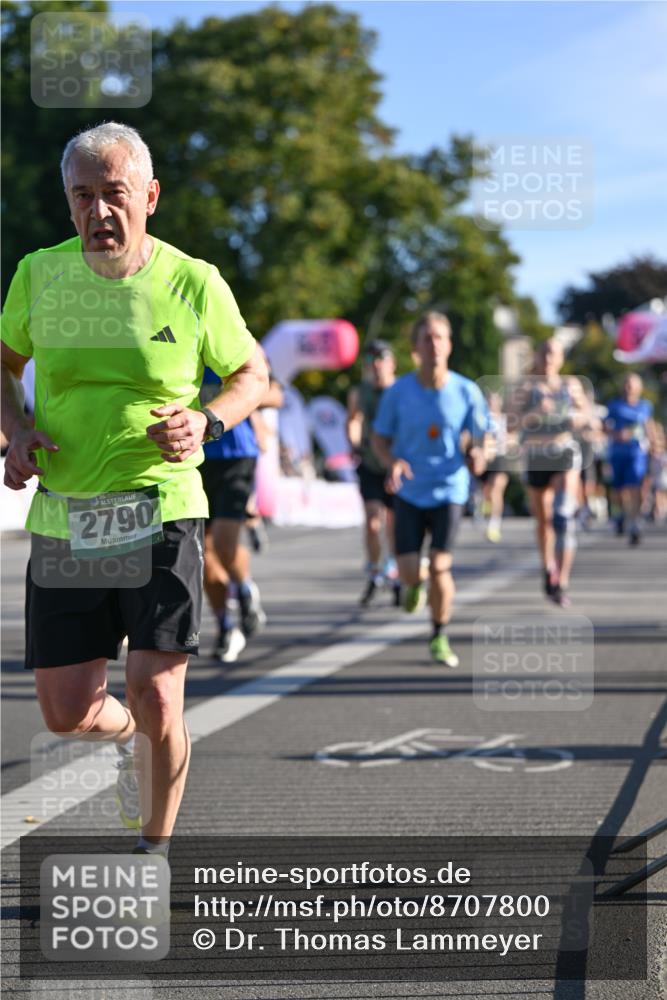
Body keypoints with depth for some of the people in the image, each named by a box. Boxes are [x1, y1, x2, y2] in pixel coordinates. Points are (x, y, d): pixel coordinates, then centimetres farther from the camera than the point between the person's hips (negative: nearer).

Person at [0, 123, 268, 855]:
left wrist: (206, 422, -11)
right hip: (62, 520, 3)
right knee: (68, 713, 4)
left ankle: (156, 845, 16)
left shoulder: (194, 284, -5)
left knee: (156, 699, -10)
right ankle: (130, 737, 41)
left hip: (160, 515, -2)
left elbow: (252, 374, 9)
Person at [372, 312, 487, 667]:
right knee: (408, 571, -6)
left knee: (440, 567, -12)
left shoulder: (467, 392, -6)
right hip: (409, 491, 1)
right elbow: (380, 439, 4)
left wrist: (475, 456, -19)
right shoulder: (398, 393, -5)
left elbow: (475, 438, 5)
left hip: (449, 490, -1)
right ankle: (414, 585, 35)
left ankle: (439, 637, 11)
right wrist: (392, 461, -17)